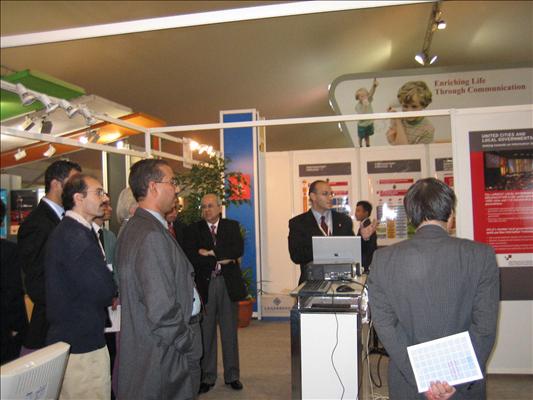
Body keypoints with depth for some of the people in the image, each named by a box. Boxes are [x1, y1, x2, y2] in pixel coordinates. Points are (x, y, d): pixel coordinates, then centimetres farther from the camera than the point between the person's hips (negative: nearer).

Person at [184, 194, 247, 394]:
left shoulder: (232, 226, 5)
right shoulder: (194, 229, 3)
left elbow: (239, 249, -10)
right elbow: (191, 256, -11)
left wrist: (211, 252, -15)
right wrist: (221, 259, -14)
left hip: (228, 284, 1)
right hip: (204, 284, -1)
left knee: (230, 332, 10)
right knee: (206, 332, 7)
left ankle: (232, 375, 23)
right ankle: (207, 377, 20)